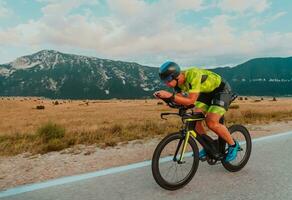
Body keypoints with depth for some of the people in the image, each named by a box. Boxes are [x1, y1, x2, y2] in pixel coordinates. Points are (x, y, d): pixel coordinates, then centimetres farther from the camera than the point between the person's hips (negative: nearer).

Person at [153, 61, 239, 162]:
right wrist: (165, 96, -22)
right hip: (206, 92, 7)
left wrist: (170, 95, -46)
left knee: (211, 123, -21)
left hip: (221, 90, -7)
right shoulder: (178, 81, -13)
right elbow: (179, 98, -6)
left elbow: (191, 100, -39)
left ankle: (233, 145, 5)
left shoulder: (193, 75, -36)